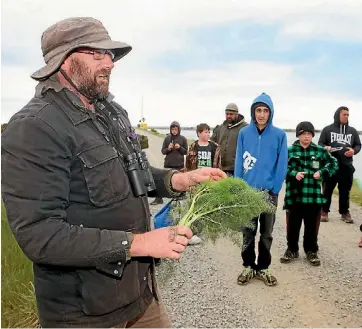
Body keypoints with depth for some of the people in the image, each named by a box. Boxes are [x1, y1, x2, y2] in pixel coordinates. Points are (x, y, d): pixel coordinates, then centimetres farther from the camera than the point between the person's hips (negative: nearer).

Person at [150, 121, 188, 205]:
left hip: (179, 164, -1)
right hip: (168, 164, 2)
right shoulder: (167, 138, 4)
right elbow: (163, 151, 5)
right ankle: (158, 198, 8)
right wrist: (168, 149, -16)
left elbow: (186, 152, 2)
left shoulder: (183, 139, 0)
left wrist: (180, 147, -16)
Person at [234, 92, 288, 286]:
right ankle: (248, 267, 26)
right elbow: (239, 162, -1)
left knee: (266, 233, 13)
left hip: (269, 192, 0)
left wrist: (274, 189, -10)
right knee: (248, 233, 11)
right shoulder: (244, 133, -3)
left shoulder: (279, 135, -6)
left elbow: (282, 165, -5)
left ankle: (263, 268, 28)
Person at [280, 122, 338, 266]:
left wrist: (322, 172, -7)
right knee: (293, 225, 11)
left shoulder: (320, 151, 5)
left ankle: (311, 251, 28)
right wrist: (294, 174, -19)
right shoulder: (290, 151, 0)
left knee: (312, 226, 11)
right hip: (294, 195, -1)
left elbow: (334, 164, 10)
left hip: (314, 196, 1)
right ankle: (292, 249, 28)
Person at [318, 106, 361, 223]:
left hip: (346, 165, 3)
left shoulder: (353, 131, 13)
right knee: (327, 189, 4)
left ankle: (345, 212, 18)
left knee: (345, 190, 7)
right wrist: (326, 148, -19)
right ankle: (324, 211, 14)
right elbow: (320, 143, 4)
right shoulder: (327, 129, 3)